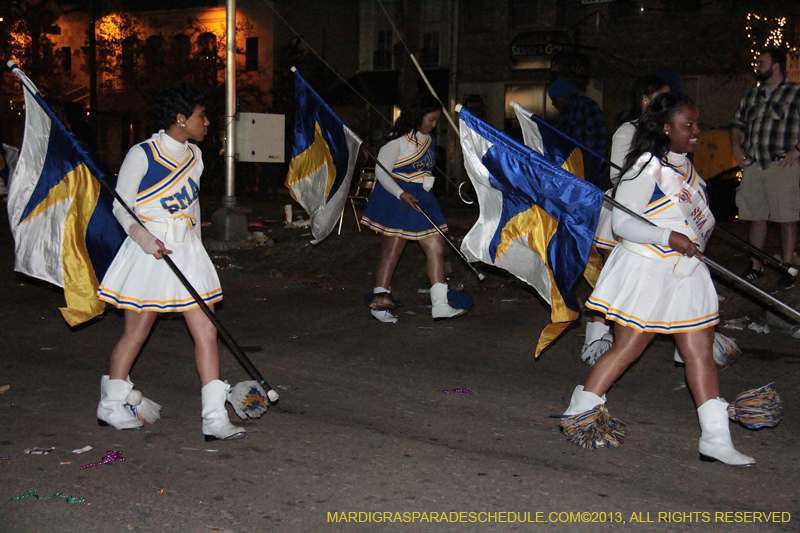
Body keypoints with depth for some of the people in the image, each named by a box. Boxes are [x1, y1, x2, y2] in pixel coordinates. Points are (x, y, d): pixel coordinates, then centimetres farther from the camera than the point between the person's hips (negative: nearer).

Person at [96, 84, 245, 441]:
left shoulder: (194, 155, 10)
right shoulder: (142, 155, -10)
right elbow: (121, 207, -8)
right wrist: (143, 236, -26)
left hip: (187, 253, 6)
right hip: (150, 252, -6)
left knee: (206, 331, -2)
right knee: (136, 333, 6)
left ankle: (214, 418, 0)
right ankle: (110, 406, 27)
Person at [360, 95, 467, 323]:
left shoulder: (429, 140, 13)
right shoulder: (398, 140, -11)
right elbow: (381, 171, -13)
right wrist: (402, 194, -24)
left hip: (422, 201, 8)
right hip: (396, 200, -8)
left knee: (436, 247, 0)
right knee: (391, 250, -3)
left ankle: (440, 304, 0)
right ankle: (379, 301, 5)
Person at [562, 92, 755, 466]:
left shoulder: (685, 166, 12)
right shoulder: (647, 168, -14)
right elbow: (621, 222, -18)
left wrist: (705, 225, 8)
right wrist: (669, 237, -26)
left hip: (686, 271, 8)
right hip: (646, 270, -8)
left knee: (700, 352, 5)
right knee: (626, 349, 0)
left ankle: (716, 440, 9)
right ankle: (577, 414, 16)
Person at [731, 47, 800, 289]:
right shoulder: (752, 95, 17)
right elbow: (738, 122, 26)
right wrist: (736, 146, 11)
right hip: (753, 165, 6)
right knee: (756, 217, 10)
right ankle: (755, 267, 19)